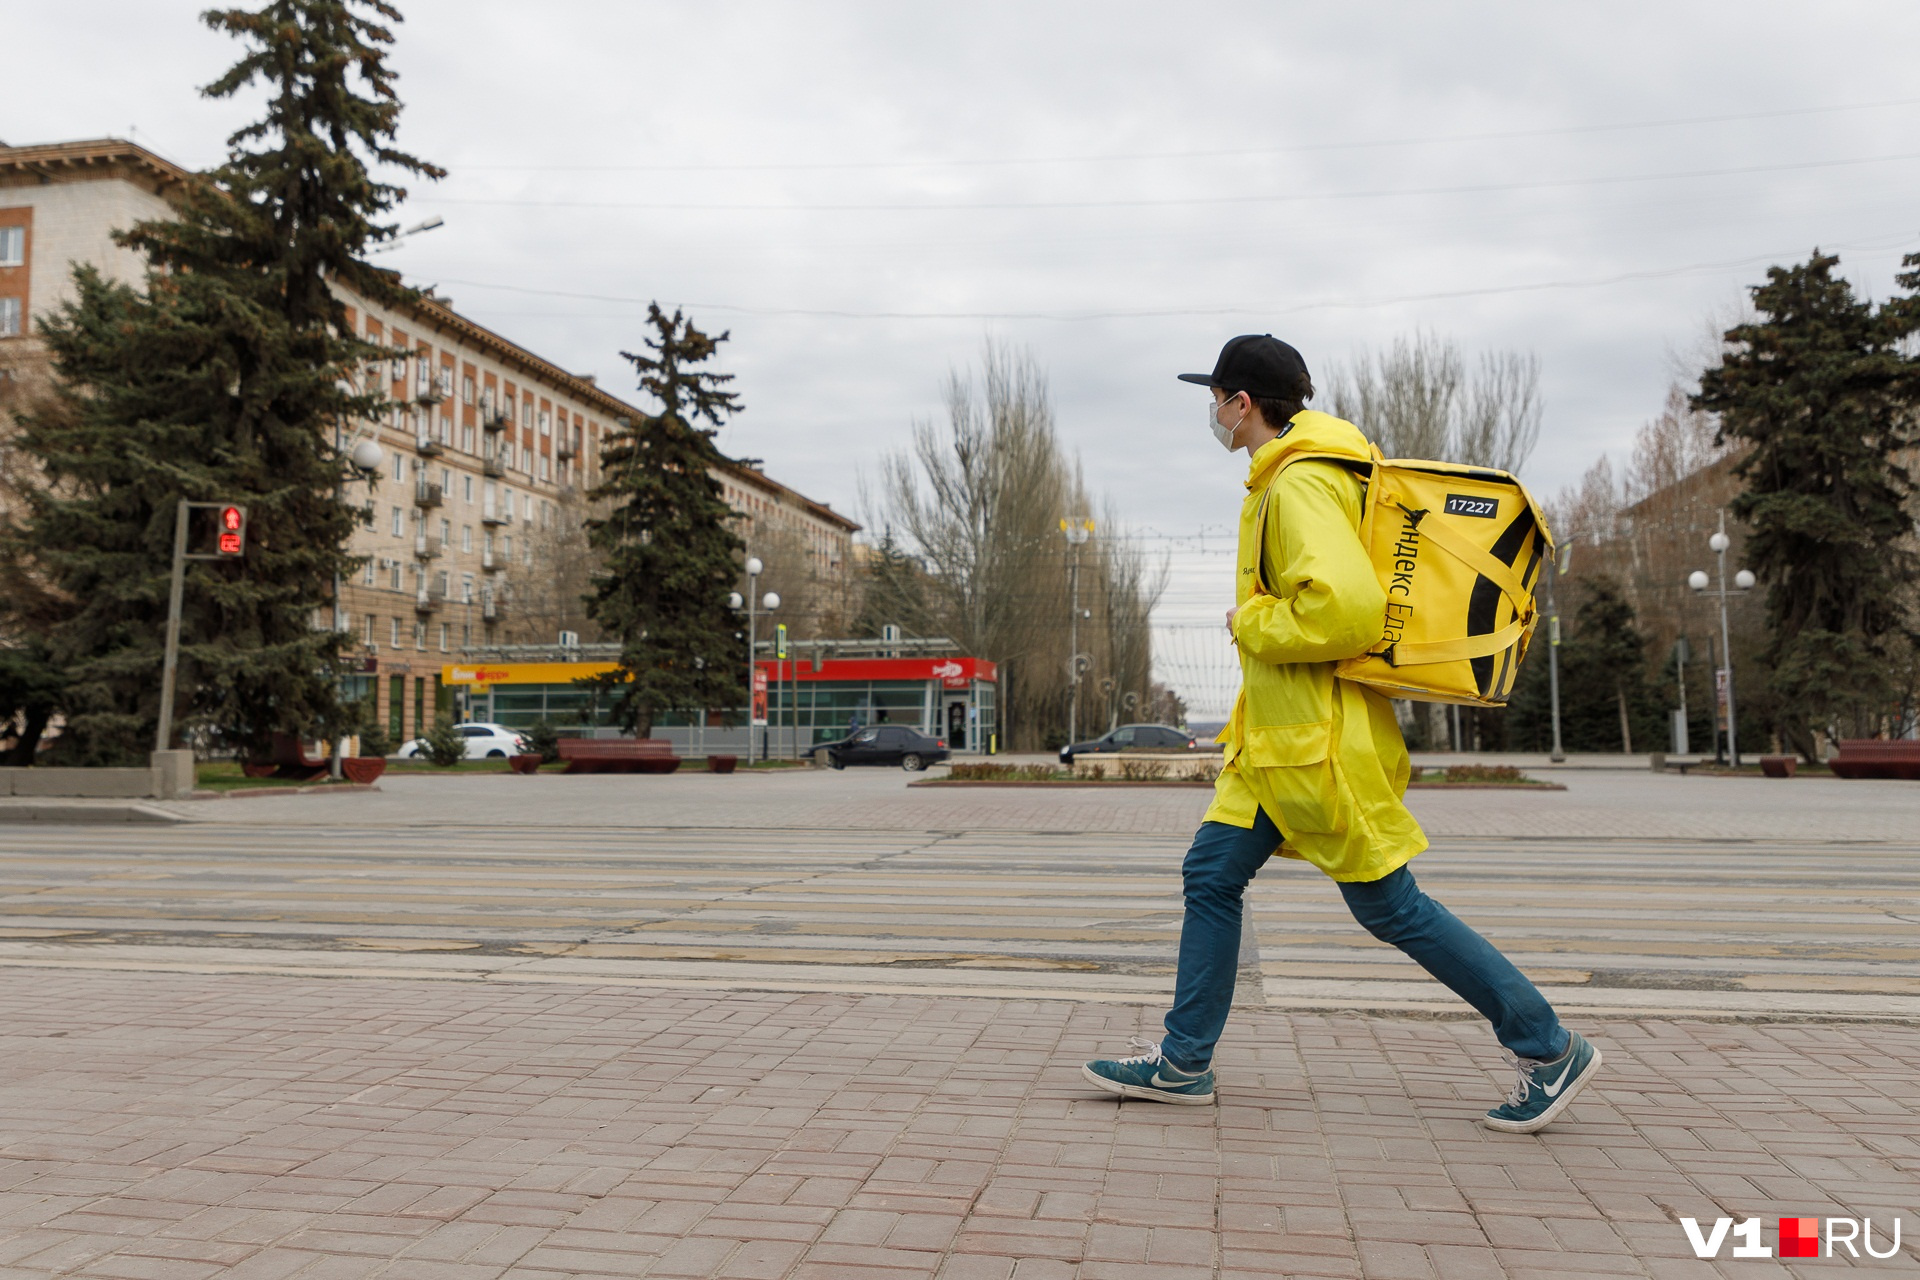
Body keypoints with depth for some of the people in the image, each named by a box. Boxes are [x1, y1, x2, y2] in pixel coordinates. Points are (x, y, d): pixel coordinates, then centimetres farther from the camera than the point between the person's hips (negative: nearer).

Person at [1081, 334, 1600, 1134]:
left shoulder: (1299, 485, -18)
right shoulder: (1289, 477, 15)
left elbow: (1346, 609, -29)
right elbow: (1345, 588, 25)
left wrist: (1249, 622, -16)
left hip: (1321, 738, -10)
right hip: (1280, 736, 11)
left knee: (1389, 904, 0)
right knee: (1211, 874, 9)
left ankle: (1549, 1050, 15)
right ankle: (1184, 1062, 18)